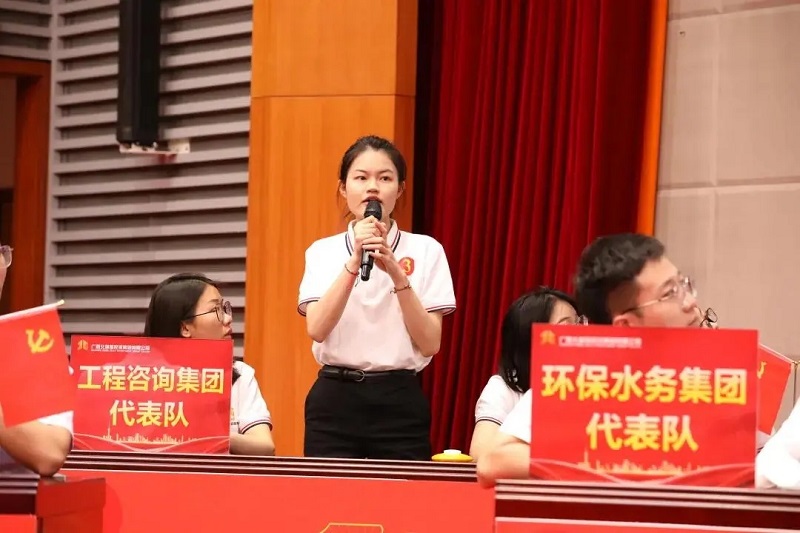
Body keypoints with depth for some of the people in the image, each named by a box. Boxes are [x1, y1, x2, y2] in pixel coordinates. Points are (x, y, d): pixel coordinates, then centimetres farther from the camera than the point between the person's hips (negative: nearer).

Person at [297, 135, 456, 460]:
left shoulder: (425, 250, 4)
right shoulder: (322, 251, 7)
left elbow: (430, 344, -4)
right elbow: (317, 330, -8)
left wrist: (397, 275, -15)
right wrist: (354, 262, -17)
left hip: (400, 402, -1)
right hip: (335, 400, 1)